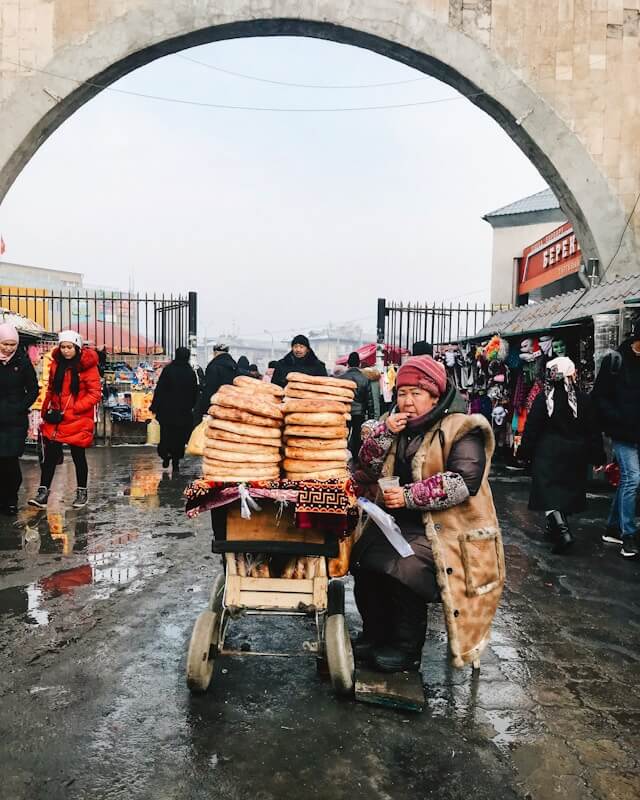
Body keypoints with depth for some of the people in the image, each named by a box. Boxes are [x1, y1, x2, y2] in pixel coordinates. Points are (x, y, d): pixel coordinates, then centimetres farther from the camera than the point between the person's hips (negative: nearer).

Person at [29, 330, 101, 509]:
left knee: (78, 457, 8)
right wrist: (46, 411, 8)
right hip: (55, 420, 4)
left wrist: (69, 411, -15)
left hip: (78, 421, -4)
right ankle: (43, 492, 9)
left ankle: (82, 492, 24)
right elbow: (51, 389, 17)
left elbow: (95, 394, -12)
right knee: (50, 456, 2)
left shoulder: (88, 366, -10)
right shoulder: (56, 363, 6)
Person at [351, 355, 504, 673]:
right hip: (398, 523, 6)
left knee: (402, 567, -27)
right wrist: (385, 432, -8)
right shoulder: (396, 426, 13)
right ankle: (375, 635, 5)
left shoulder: (461, 430, -7)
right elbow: (369, 468, 9)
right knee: (362, 557, -16)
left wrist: (409, 496, -23)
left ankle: (407, 649, -4)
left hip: (444, 529, -6)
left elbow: (464, 481, -20)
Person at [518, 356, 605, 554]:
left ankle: (562, 531, -18)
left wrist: (524, 452, 0)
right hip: (575, 455, 3)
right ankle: (554, 526, 31)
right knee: (567, 491, 17)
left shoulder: (543, 399, -10)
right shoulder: (584, 400, -5)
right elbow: (593, 432, -1)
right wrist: (598, 457, 7)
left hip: (548, 454, -3)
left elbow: (531, 428, -9)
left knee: (549, 492, -2)